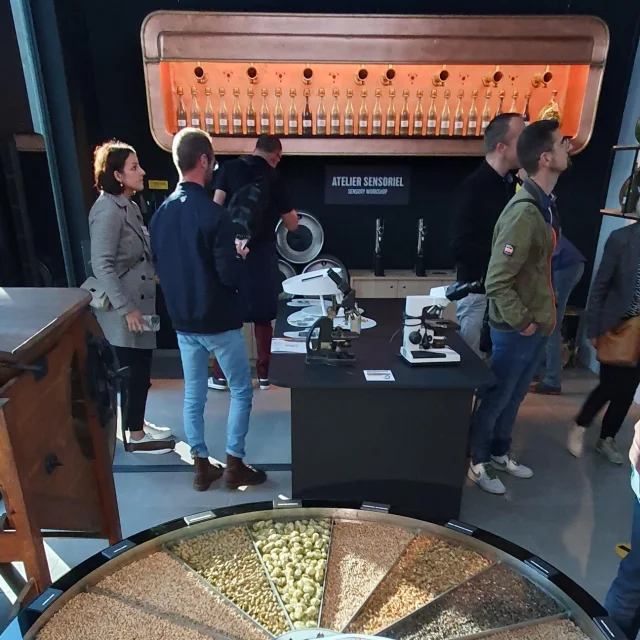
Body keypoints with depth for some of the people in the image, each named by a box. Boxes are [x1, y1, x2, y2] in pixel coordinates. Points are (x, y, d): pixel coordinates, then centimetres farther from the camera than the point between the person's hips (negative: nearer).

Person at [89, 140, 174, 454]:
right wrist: (126, 308, -24)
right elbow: (101, 265, -23)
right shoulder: (107, 209, -17)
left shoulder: (128, 206, 12)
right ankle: (135, 437, 16)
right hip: (126, 307, -9)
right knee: (135, 372, 1)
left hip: (140, 301, 9)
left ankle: (137, 423, 32)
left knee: (140, 370, 17)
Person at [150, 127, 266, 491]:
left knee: (194, 392, 15)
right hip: (219, 321, -6)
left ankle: (202, 467, 26)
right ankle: (235, 466, 17)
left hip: (182, 320, 7)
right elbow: (230, 276, -20)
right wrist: (239, 256, 0)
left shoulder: (161, 213, 2)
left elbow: (159, 267, 10)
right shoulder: (214, 215, -20)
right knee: (241, 390, 10)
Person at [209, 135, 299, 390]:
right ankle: (263, 374, 15)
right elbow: (292, 225, 7)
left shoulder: (230, 168, 5)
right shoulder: (275, 178, 3)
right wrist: (288, 209, 28)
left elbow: (216, 206, -3)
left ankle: (220, 375, 14)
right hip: (262, 253, 0)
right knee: (263, 315, 10)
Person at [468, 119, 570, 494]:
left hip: (538, 326, 9)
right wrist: (522, 322, -17)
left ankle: (500, 454, 41)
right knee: (495, 398, 8)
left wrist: (541, 319, 14)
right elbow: (497, 282, -26)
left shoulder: (544, 204, 7)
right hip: (517, 330, -9)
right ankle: (476, 461, 28)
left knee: (515, 397, 22)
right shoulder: (524, 212, -23)